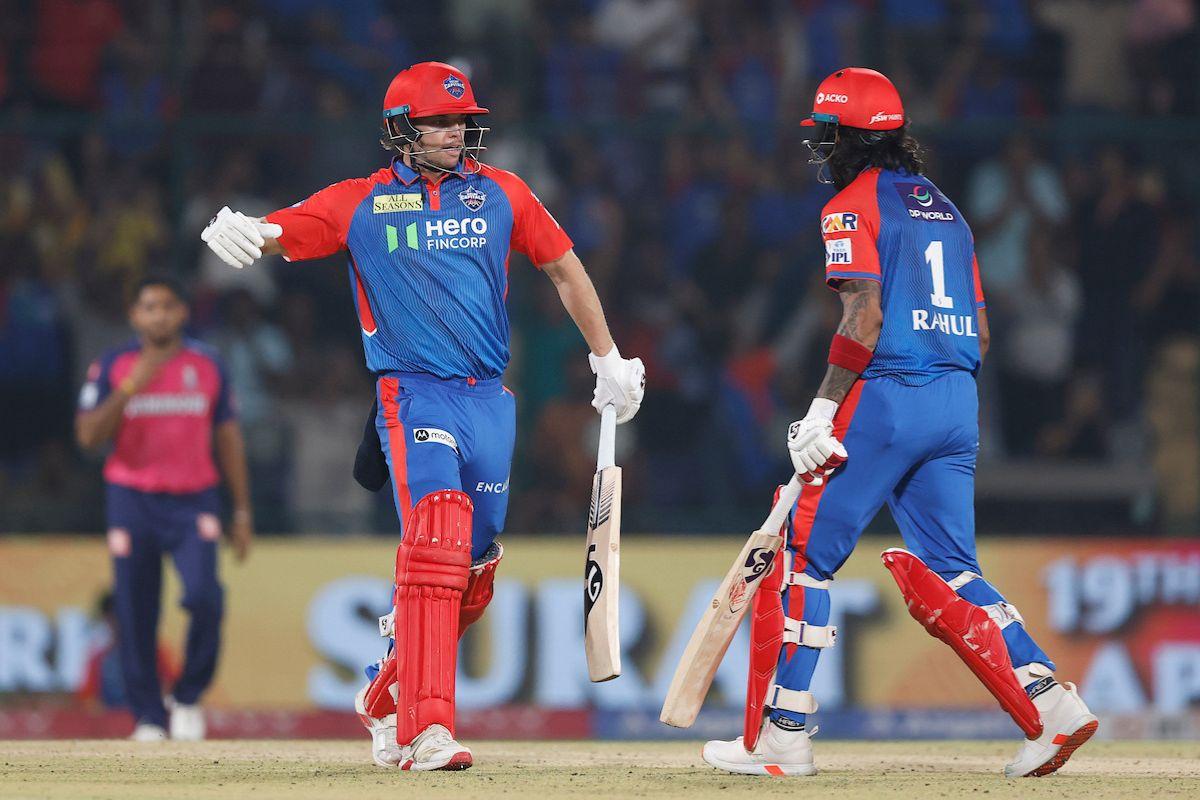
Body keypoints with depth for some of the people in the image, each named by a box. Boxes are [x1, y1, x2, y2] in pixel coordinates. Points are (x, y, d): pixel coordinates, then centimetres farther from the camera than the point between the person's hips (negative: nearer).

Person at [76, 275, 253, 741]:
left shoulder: (207, 366, 8)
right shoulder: (112, 367, 2)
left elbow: (228, 438, 13)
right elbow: (88, 436, -7)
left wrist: (243, 512, 10)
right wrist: (129, 389, -19)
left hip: (194, 500, 0)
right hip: (132, 499, 0)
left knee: (204, 595, -19)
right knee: (135, 612, -1)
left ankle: (188, 697, 2)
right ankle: (148, 718, 10)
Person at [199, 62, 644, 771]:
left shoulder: (500, 194, 10)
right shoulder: (361, 203, 2)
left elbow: (565, 266, 19)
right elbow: (282, 232, -8)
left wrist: (609, 359, 18)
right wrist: (242, 231, -32)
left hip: (490, 399, 4)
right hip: (414, 395, -4)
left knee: (474, 572, 6)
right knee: (436, 551, -22)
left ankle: (389, 698, 28)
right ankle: (427, 732, -27)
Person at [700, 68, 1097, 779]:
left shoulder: (854, 207, -3)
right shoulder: (945, 208, 20)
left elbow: (865, 319, -16)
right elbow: (980, 332, 18)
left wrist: (824, 410, -16)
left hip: (884, 398, -7)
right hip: (959, 401, 7)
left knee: (804, 556, 0)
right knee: (947, 574, 10)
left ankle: (781, 736, -2)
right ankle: (1050, 703, -4)